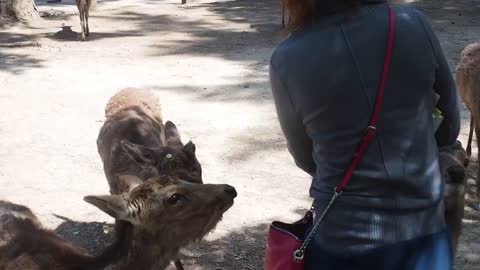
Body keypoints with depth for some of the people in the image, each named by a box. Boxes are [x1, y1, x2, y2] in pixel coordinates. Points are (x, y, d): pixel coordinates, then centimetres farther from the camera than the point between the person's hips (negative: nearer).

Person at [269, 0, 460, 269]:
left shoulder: (287, 61, -15)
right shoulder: (414, 23, -12)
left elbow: (306, 159, 0)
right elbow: (450, 120, 3)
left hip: (343, 241, -1)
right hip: (424, 229, 2)